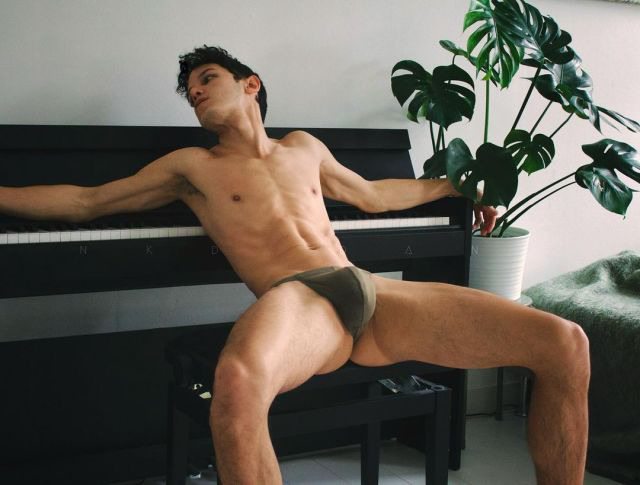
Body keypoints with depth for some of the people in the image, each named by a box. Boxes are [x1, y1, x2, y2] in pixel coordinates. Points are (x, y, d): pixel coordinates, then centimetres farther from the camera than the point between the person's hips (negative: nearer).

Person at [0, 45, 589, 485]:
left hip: (371, 291, 5)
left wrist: (452, 185, 55)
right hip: (296, 297, -4)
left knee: (564, 343, -13)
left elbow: (372, 195, 47)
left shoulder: (303, 148, 32)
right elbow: (85, 202, 24)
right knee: (238, 384, -46)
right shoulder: (193, 165, 22)